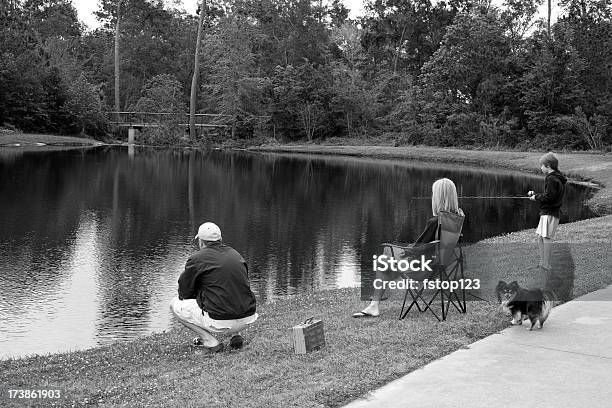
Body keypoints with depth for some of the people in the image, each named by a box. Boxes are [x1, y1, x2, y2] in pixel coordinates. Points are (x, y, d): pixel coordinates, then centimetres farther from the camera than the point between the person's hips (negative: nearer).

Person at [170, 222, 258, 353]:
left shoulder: (197, 259, -4)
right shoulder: (236, 254, 13)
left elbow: (183, 293, 3)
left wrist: (198, 295, 26)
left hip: (220, 322, -6)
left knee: (175, 304, 14)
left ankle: (210, 342, 1)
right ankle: (236, 335, 17)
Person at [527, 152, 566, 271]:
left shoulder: (552, 179, -14)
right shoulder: (556, 178, 18)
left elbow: (549, 197, -20)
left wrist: (536, 197, -6)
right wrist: (535, 194, 16)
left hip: (550, 213, -11)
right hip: (546, 212, 11)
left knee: (546, 237, -11)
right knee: (540, 237, 13)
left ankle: (546, 265, -11)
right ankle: (542, 262, 16)